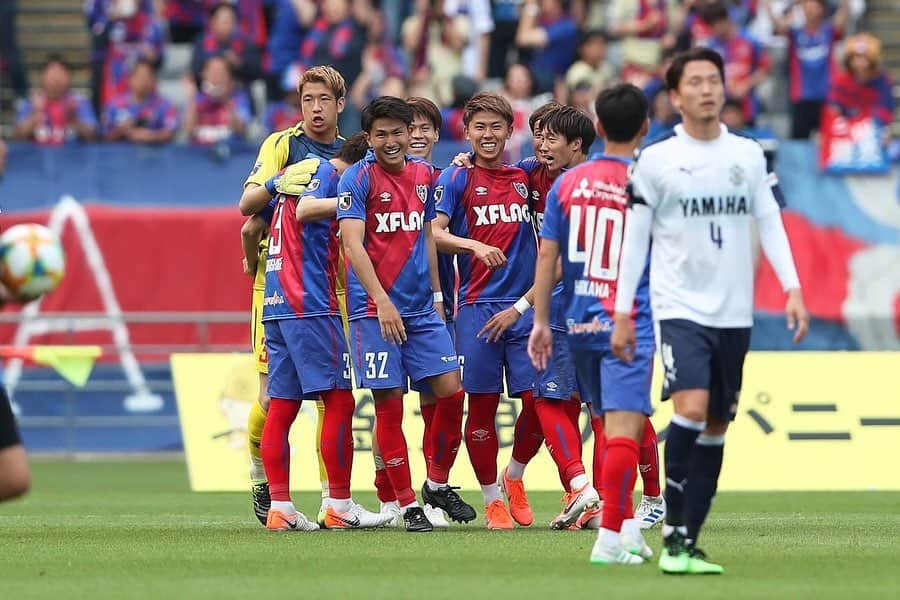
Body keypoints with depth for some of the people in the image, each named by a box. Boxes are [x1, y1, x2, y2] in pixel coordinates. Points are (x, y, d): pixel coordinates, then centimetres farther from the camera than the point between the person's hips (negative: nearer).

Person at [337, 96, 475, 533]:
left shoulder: (424, 176, 10)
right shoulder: (358, 178, -8)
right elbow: (353, 245, -15)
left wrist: (437, 293, 16)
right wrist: (382, 302, -22)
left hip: (421, 307, 5)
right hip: (374, 310, -5)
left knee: (450, 390, -2)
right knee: (389, 403, -3)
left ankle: (437, 483, 17)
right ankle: (407, 504, 4)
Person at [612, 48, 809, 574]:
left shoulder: (749, 155, 8)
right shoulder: (656, 160, -1)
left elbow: (770, 222, 8)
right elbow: (635, 238, 2)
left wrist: (793, 288, -4)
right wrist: (622, 313, 1)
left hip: (733, 312, 4)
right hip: (680, 307, -4)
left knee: (715, 427, 5)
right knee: (692, 408, -22)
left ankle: (686, 543, 12)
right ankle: (673, 530, -12)